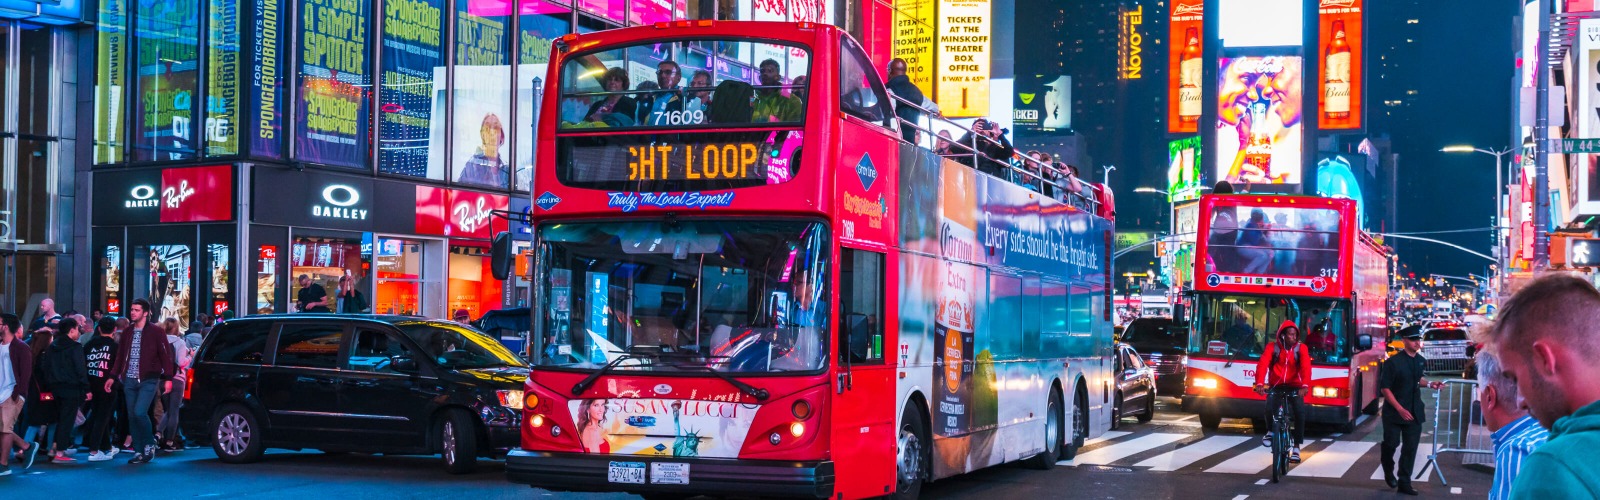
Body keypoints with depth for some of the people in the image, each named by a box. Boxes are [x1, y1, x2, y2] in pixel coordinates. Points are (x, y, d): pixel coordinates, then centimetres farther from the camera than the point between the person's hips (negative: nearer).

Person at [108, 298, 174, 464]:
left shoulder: (156, 331, -5)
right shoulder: (127, 331, 11)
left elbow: (166, 355, -6)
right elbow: (120, 355, 16)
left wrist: (168, 378, -12)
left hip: (148, 380, -5)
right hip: (129, 380, 6)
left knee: (139, 412, -18)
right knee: (132, 416, 5)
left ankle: (150, 444, 4)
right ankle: (139, 452, 13)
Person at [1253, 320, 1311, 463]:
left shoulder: (1301, 348, -3)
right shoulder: (1272, 347, -4)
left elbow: (1306, 367, -18)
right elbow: (1262, 365, -18)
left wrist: (1305, 385, -37)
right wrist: (1259, 383, -36)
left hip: (1294, 387, 0)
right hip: (1276, 387, 0)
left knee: (1300, 412, -23)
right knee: (1269, 409, -27)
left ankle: (1296, 447, -12)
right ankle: (1271, 431, 7)